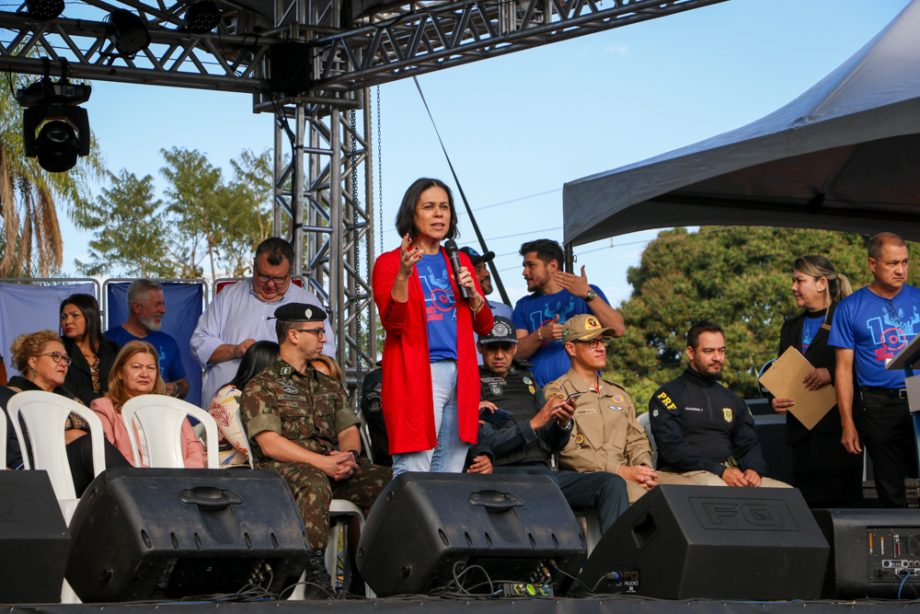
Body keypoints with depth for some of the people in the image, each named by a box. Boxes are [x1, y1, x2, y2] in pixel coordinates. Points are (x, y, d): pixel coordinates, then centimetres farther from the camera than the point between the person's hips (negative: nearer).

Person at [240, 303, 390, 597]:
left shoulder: (329, 385, 26)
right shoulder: (261, 386, 4)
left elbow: (348, 431, 18)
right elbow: (270, 444, -8)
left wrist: (349, 456, -8)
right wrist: (323, 463, -18)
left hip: (333, 466, 6)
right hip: (283, 470, -6)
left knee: (383, 480, -22)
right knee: (314, 482, -40)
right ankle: (315, 571, -41)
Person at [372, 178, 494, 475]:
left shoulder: (459, 261, 19)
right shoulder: (389, 262, 3)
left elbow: (484, 326, 17)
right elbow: (392, 324, -9)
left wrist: (471, 292, -2)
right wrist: (403, 274, -22)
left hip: (460, 374, 5)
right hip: (416, 373, -5)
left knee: (451, 474, 5)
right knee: (413, 471, -12)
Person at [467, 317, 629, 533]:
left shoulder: (526, 380, 23)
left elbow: (554, 444, 18)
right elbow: (483, 444, -7)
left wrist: (563, 424, -5)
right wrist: (534, 423, -15)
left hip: (543, 470, 6)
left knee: (612, 483, -17)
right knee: (546, 482, -38)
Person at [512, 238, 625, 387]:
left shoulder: (589, 294, 9)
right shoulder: (524, 305, 17)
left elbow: (618, 329, -5)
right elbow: (516, 352, 6)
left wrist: (588, 294, -16)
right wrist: (541, 335, -13)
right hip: (539, 390, 2)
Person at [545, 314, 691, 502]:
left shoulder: (618, 394, 26)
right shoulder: (557, 393, 2)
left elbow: (636, 440, 22)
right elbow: (568, 451, -10)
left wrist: (645, 469, -3)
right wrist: (622, 471, -15)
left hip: (624, 474, 7)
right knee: (637, 493, -37)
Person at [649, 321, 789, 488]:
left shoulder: (731, 399, 23)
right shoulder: (668, 395, 2)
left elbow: (749, 444, 17)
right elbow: (671, 448, -10)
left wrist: (754, 469, -8)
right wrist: (720, 471, -19)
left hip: (731, 473, 6)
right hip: (689, 474, -6)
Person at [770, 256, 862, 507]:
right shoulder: (791, 328, 21)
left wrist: (831, 373, -20)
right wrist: (774, 400, 2)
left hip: (838, 427, -6)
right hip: (801, 430, 6)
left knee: (841, 500, -10)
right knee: (810, 505, 2)